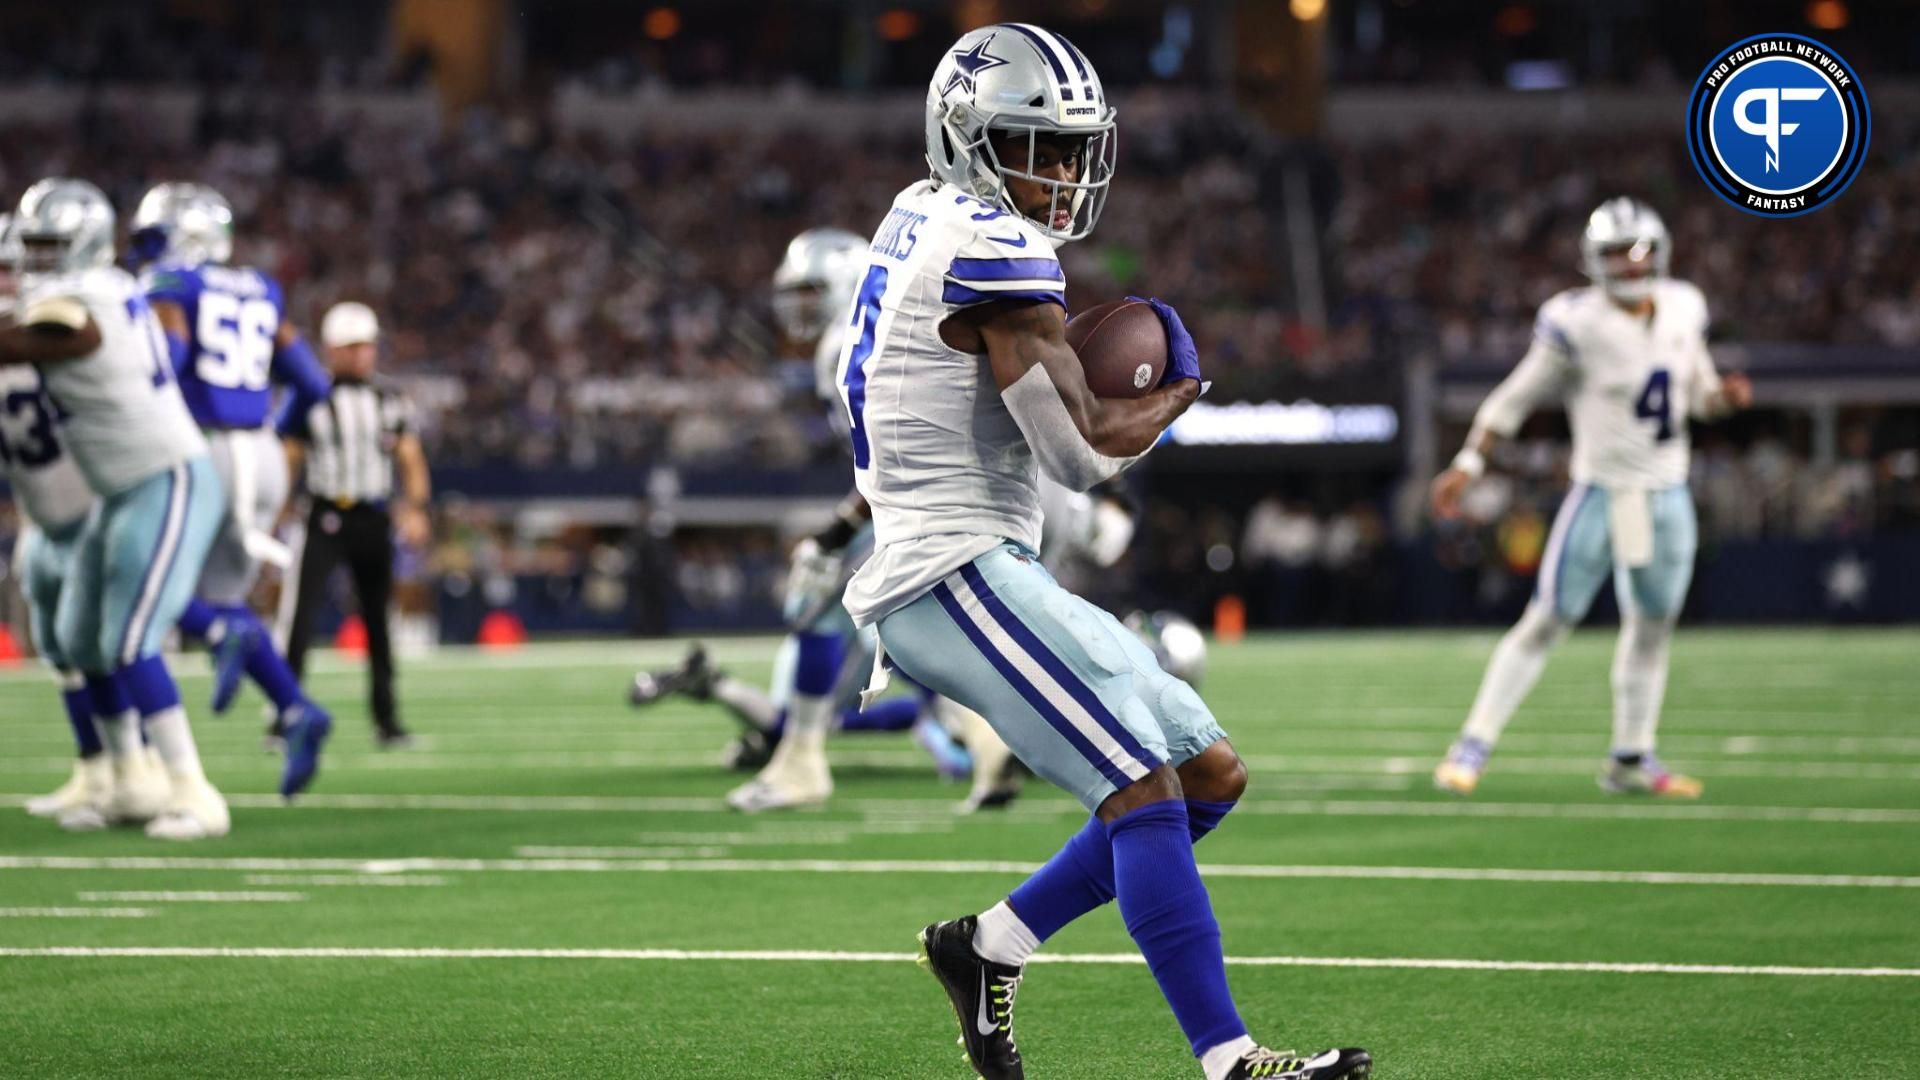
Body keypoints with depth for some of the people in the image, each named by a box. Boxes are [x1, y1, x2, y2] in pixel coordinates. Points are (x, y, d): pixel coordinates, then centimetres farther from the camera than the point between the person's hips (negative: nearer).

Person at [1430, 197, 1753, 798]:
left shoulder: (1682, 310, 2)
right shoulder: (1578, 324, -14)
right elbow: (1516, 398, -7)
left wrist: (1724, 396, -7)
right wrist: (1466, 466, -9)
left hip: (1667, 498, 5)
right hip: (1602, 494, -5)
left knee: (1653, 625, 11)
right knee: (1548, 621, -7)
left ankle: (1631, 760, 22)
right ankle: (1474, 745, -2)